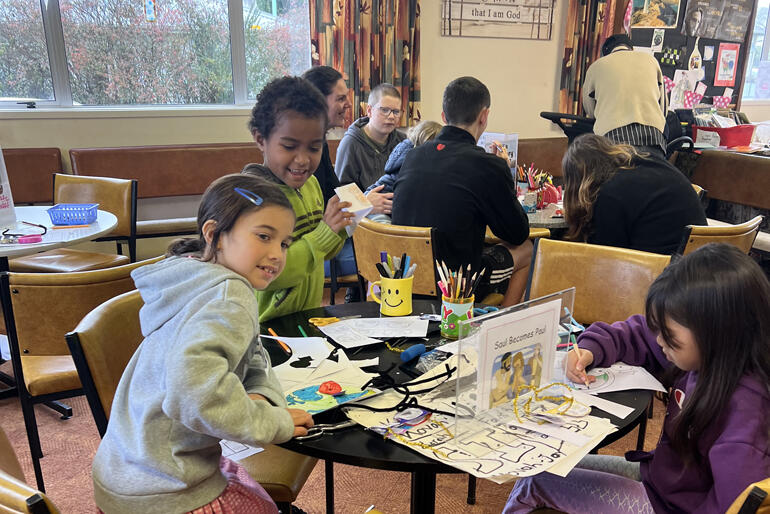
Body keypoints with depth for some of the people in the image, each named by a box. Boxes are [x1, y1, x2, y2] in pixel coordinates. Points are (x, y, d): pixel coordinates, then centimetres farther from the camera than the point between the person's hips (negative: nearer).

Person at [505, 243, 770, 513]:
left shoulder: (744, 407, -34)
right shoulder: (702, 358, -10)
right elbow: (638, 334, 5)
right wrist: (589, 350, -10)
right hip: (656, 471, 7)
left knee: (539, 478, -2)